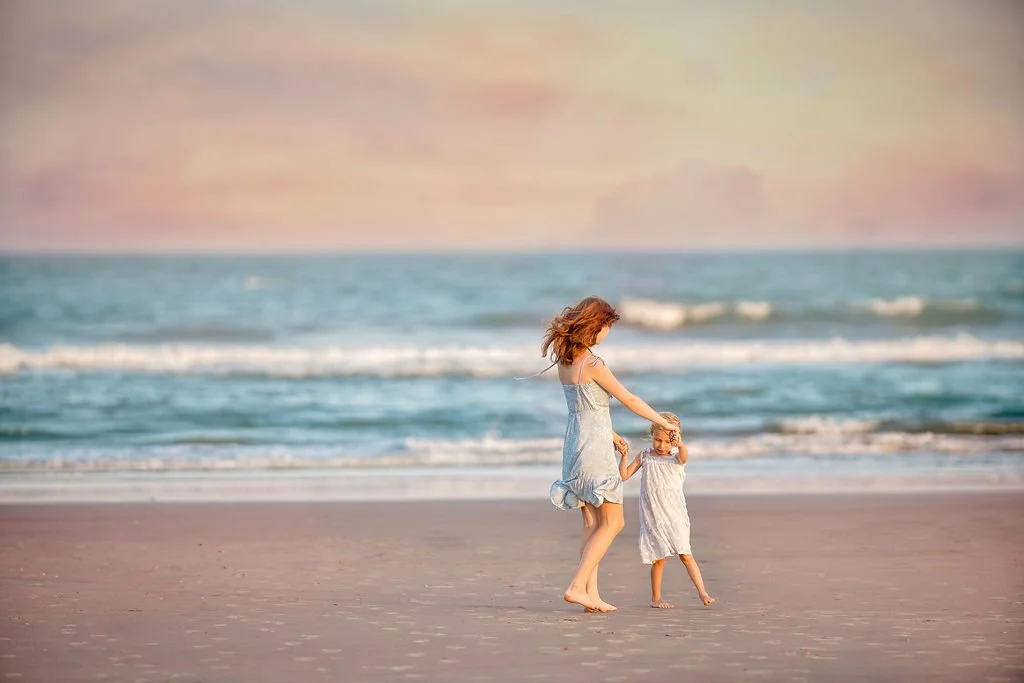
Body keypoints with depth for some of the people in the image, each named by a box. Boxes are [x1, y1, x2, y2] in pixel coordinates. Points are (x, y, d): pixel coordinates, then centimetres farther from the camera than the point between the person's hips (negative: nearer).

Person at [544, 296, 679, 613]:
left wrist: (609, 433, 28)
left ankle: (591, 594, 7)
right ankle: (577, 586, -10)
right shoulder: (593, 365, -17)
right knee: (612, 522, -2)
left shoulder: (564, 361, 7)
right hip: (594, 447, -8)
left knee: (592, 522, 11)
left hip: (575, 443, 8)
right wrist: (663, 422, 4)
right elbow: (629, 400, -9)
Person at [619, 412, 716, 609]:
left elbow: (684, 455, -27)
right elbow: (624, 475, 7)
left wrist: (679, 443, -50)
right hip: (652, 517, 1)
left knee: (685, 554, -7)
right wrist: (624, 456, -9)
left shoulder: (676, 458, -2)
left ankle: (703, 594, -9)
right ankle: (655, 597, 14)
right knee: (659, 559, 2)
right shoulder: (645, 456, 6)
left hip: (674, 515, -1)